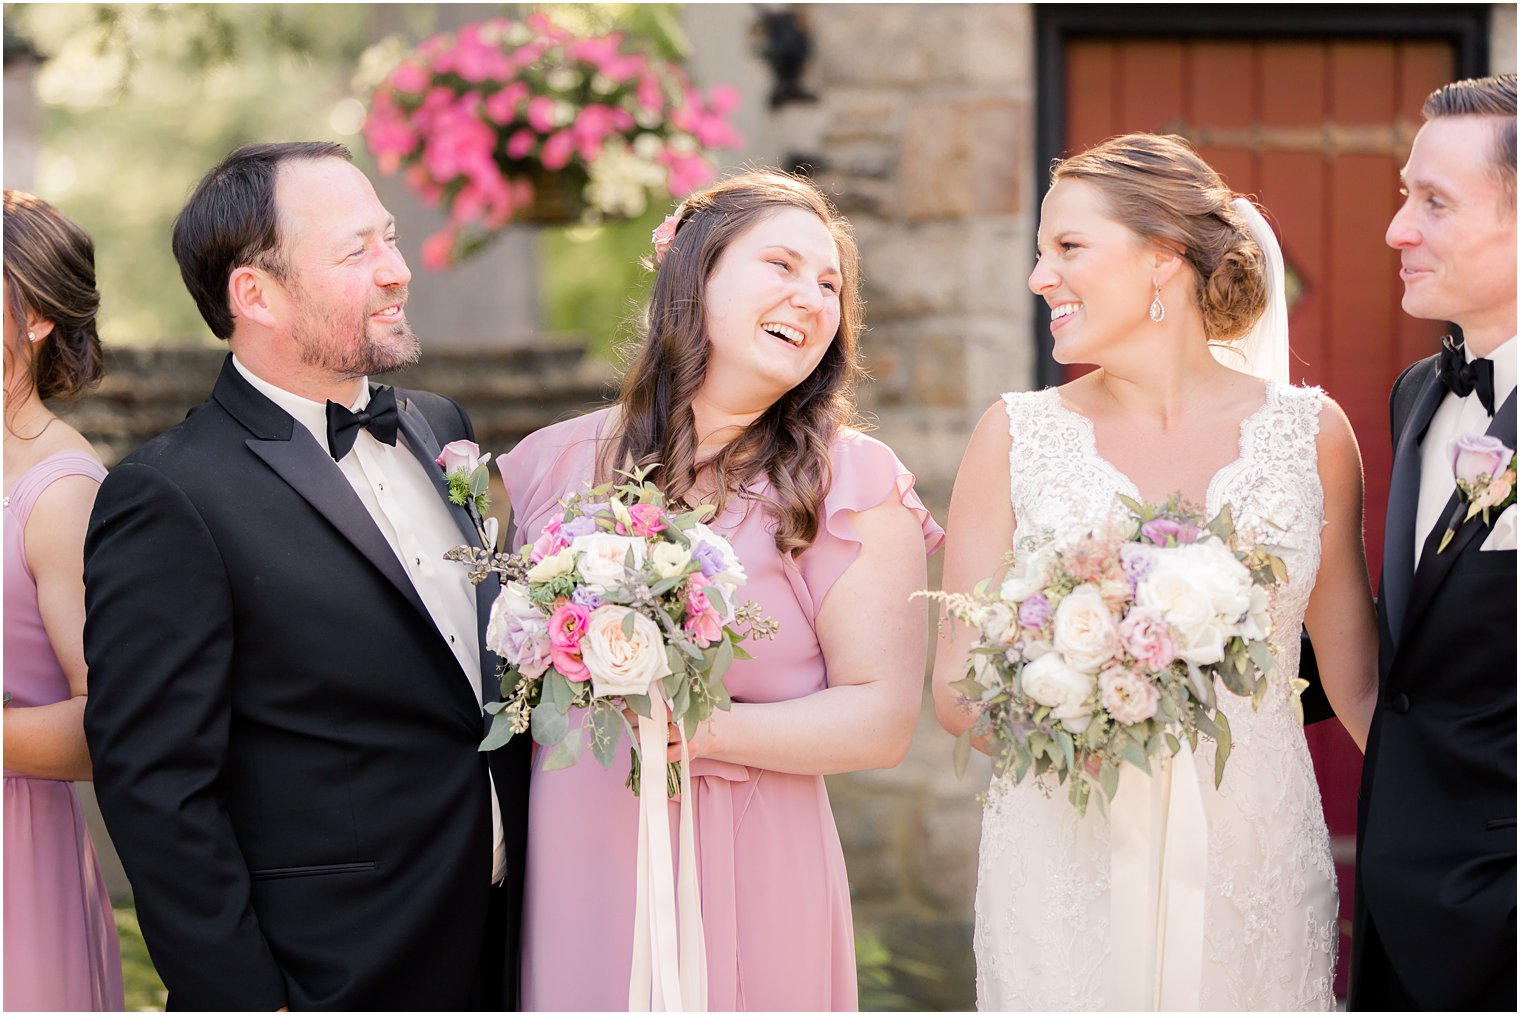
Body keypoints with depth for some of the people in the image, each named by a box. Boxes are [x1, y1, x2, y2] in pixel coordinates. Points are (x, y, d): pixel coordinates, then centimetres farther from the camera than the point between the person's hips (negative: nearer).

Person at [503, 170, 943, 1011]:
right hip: (571, 870, 3)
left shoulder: (853, 486, -4)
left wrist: (702, 728, -20)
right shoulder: (557, 462, 5)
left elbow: (882, 720, -10)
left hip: (748, 880, -2)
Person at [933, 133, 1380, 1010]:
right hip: (1065, 863, 0)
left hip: (1254, 867, 1)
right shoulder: (1017, 437, 1)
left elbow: (1358, 680, 10)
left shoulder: (1310, 432, 2)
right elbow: (957, 691, 2)